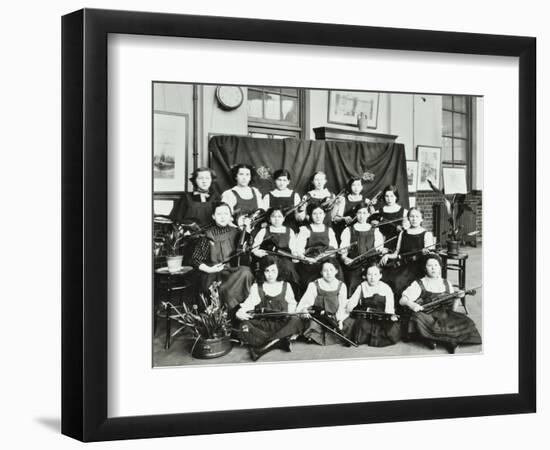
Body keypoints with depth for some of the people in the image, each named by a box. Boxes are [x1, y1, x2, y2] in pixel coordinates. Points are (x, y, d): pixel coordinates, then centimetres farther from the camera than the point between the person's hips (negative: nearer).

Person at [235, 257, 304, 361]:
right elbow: (250, 302, 1)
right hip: (262, 325, 0)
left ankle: (263, 346, -37)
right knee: (244, 327, -32)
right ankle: (279, 342, -35)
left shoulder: (286, 286, 17)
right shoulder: (256, 287, 15)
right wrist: (240, 312, -20)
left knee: (296, 321, -34)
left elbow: (292, 305, 13)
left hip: (282, 324, 0)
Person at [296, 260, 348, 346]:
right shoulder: (314, 285, 7)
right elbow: (306, 300, -5)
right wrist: (303, 310, -27)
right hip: (317, 318, -2)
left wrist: (340, 320, -8)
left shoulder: (341, 286, 12)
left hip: (334, 319, 2)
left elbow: (342, 306, 8)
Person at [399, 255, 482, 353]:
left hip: (444, 316, 3)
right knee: (418, 320, -37)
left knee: (465, 322, -23)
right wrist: (411, 304, -23)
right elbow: (402, 301, -2)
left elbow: (452, 309, 15)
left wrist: (457, 298, -3)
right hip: (426, 317, -3)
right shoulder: (419, 284, 5)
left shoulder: (447, 284, 15)